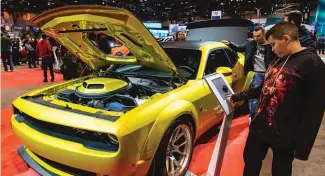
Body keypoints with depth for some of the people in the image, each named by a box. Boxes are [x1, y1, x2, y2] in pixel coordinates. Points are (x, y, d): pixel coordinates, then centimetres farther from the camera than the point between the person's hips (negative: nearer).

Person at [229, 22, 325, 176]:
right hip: (258, 127, 7)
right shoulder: (277, 61, 9)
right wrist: (238, 96, 21)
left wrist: (303, 147, -18)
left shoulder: (312, 63, -16)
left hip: (284, 136, -7)